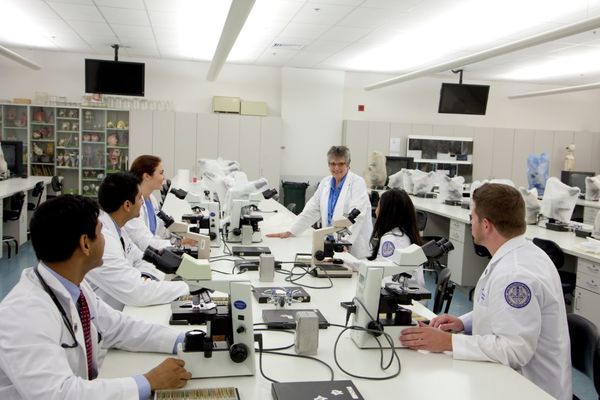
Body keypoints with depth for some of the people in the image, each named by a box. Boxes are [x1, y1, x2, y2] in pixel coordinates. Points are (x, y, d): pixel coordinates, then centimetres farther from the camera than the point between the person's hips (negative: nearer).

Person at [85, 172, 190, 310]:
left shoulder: (113, 226, 1)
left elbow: (139, 259, 13)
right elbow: (136, 292, -28)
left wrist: (146, 278, -7)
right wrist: (185, 287, -19)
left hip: (118, 311, 8)